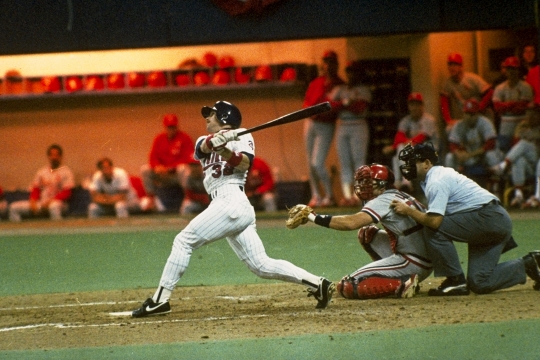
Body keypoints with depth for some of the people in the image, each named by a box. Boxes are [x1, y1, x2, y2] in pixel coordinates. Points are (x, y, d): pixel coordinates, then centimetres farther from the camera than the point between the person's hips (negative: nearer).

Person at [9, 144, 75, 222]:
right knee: (14, 207, -9)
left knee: (54, 206, -44)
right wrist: (33, 200, -6)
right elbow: (35, 189, 15)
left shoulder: (66, 171, 1)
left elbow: (66, 193, -7)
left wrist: (51, 200, -19)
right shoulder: (41, 171, 16)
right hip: (40, 205, 5)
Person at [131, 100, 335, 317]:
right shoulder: (204, 141, 26)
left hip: (231, 201, -8)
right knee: (262, 266, 1)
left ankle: (160, 300, -10)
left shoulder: (241, 137, 7)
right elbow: (204, 147, 1)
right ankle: (317, 284, 0)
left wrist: (225, 150, -30)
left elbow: (245, 163, -13)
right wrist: (216, 140, -21)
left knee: (184, 240, -10)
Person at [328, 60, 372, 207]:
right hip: (342, 127, 5)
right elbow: (329, 104, 3)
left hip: (358, 127, -5)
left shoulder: (363, 90, 4)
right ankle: (347, 195, -2)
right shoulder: (339, 89, 18)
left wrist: (341, 105, -12)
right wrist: (347, 104, -8)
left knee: (359, 161, -10)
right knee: (344, 163, 0)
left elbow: (360, 108, -11)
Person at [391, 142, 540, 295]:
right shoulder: (441, 173, 19)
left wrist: (408, 211, -11)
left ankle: (456, 280, -11)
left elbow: (435, 220, -23)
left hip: (489, 218, -10)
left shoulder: (436, 181, -13)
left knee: (434, 229, -19)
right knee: (479, 284, 5)